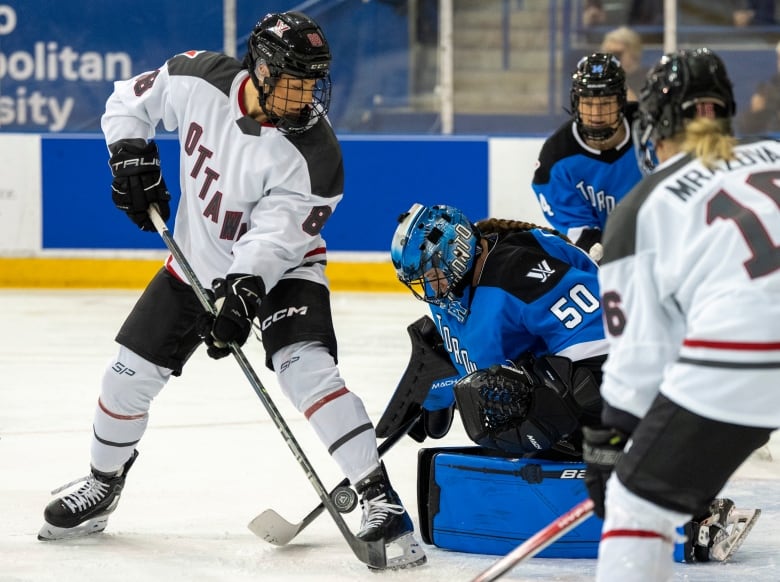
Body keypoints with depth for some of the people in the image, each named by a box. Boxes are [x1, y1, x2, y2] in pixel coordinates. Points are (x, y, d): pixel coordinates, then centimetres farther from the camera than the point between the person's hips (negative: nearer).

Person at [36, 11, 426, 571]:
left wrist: (244, 292, -44)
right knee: (131, 373, 6)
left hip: (280, 267, -4)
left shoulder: (313, 155, -28)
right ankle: (103, 484, 32)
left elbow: (271, 236, -31)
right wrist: (132, 154, -13)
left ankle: (380, 499, -26)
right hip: (198, 262, 4)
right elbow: (133, 98, 1)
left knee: (306, 366, -27)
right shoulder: (198, 80, -19)